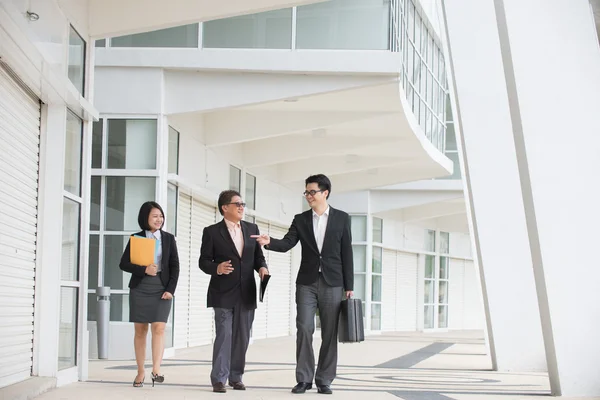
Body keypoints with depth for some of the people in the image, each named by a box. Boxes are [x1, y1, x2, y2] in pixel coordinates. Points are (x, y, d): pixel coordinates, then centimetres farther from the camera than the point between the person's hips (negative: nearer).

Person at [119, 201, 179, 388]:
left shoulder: (169, 238, 7)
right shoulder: (136, 238, 5)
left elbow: (175, 266, 5)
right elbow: (124, 263, 2)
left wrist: (170, 289, -6)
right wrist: (144, 270, -13)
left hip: (161, 288, 0)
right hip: (140, 287, 0)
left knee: (159, 328, -13)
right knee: (140, 330, 3)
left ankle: (156, 369, -19)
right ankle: (140, 371, 10)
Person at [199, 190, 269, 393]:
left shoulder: (252, 229, 10)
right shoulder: (212, 232, -3)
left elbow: (258, 255, 12)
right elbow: (204, 261, -3)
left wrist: (262, 267, -8)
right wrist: (217, 268, -22)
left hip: (246, 292, 5)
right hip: (223, 292, -4)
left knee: (242, 337, 8)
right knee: (224, 335, -7)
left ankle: (236, 376, 19)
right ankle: (219, 379, -1)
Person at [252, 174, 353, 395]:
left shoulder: (341, 218, 2)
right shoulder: (301, 219, 7)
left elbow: (346, 254, 1)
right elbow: (287, 244, -6)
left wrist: (349, 286, -2)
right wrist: (269, 242, -28)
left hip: (332, 283, -1)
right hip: (306, 283, 1)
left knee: (329, 333, 2)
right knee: (304, 329, -6)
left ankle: (324, 380, 9)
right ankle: (304, 378, 1)